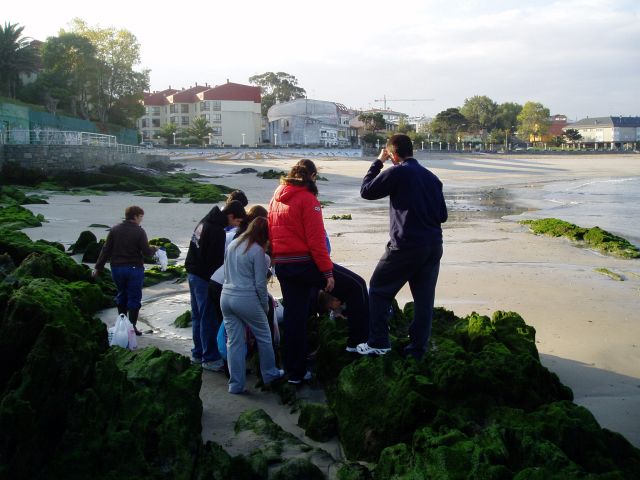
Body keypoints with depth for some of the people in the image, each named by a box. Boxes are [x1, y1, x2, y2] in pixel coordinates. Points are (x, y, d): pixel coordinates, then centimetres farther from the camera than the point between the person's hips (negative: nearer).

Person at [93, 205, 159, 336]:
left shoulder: (114, 230, 2)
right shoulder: (139, 231, -10)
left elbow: (106, 250, 1)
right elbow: (146, 252, -13)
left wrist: (98, 267, 5)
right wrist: (153, 249, 9)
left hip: (117, 268, 5)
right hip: (134, 269, -4)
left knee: (121, 295, 20)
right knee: (134, 298, 4)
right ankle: (132, 326, 4)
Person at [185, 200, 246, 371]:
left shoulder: (205, 221, 10)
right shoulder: (217, 231, -21)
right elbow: (217, 260, -20)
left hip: (193, 273, 10)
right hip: (204, 278, -10)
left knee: (197, 316, 16)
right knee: (209, 319, -3)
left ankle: (198, 353, 25)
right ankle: (210, 358, 2)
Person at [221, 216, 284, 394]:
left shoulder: (233, 245, 9)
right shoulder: (257, 250, -11)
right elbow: (260, 283, -9)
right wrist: (265, 306, 3)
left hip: (226, 297, 6)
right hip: (246, 299, -6)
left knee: (234, 341, 10)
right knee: (264, 337, 14)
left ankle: (236, 384, 13)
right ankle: (270, 374, 27)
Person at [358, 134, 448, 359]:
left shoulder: (397, 172, -8)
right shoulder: (432, 177, 11)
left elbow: (366, 191, 1)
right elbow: (443, 214, 13)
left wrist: (378, 162, 9)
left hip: (406, 246, -6)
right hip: (434, 247, 6)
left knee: (378, 290, 9)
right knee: (424, 298, 10)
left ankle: (378, 343, 8)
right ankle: (417, 348, 15)